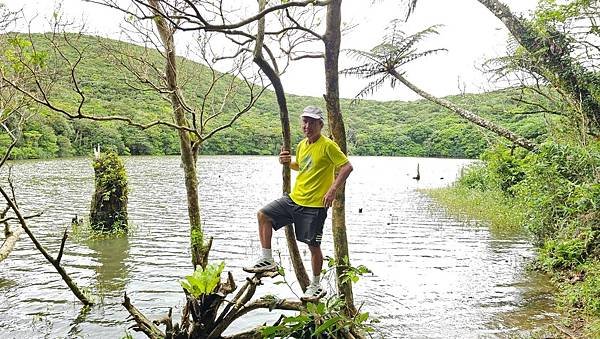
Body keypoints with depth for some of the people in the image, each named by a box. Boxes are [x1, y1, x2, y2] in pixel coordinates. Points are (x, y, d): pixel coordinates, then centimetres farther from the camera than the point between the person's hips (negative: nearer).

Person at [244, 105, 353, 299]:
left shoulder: (328, 145, -13)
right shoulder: (302, 145, 10)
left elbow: (347, 167, -17)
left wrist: (332, 190, -21)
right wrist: (287, 163, 7)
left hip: (314, 205, -7)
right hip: (294, 199, 8)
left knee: (313, 245, 2)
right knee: (263, 215, 2)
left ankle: (316, 285, 21)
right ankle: (267, 260, 11)